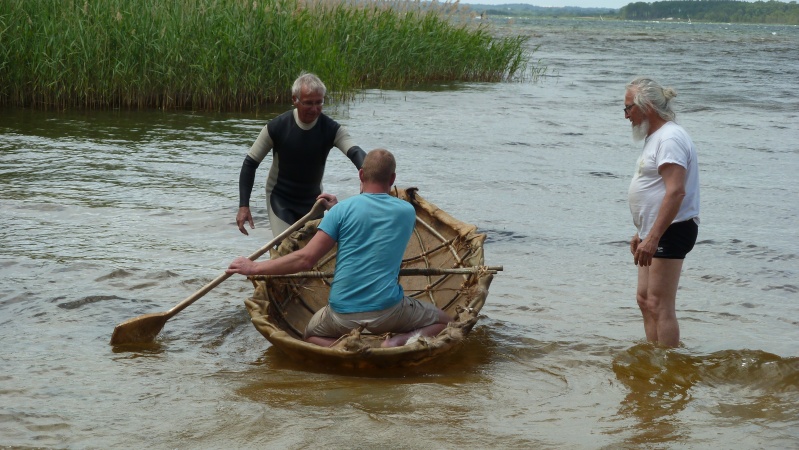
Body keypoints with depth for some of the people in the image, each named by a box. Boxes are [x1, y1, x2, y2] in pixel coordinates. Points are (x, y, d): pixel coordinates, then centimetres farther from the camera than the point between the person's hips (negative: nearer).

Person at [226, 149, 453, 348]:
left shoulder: (343, 210, -5)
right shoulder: (407, 212, 4)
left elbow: (305, 259, -9)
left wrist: (254, 268, 0)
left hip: (342, 315, 0)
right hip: (389, 312, 0)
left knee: (311, 335, 32)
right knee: (444, 321, 21)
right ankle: (399, 342, -9)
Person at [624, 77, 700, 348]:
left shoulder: (670, 138, -17)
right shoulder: (656, 137, 17)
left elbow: (675, 192, -26)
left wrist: (653, 237, -29)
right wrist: (642, 233, 25)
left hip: (671, 231, -11)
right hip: (656, 232, 11)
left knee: (660, 305, -12)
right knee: (645, 299, 14)